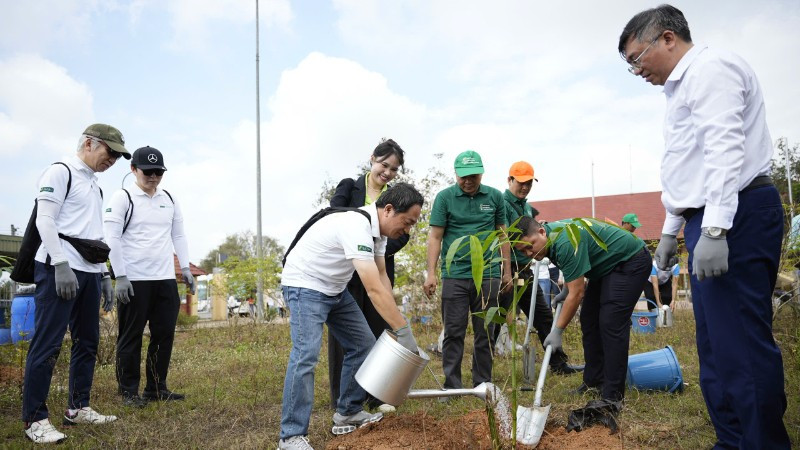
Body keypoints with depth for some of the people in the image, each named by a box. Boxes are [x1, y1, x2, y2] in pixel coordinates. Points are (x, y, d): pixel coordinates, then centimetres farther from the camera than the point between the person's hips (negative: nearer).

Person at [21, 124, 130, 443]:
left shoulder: (95, 185, 22)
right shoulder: (60, 172, -3)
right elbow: (44, 220, -12)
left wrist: (104, 275, 19)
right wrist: (61, 265, -19)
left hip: (88, 273, 9)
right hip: (59, 270, -9)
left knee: (88, 342, 10)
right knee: (48, 343, -7)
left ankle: (77, 408, 20)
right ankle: (35, 419, 0)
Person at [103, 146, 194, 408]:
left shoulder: (169, 200, 13)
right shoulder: (123, 198, -3)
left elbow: (179, 235, 17)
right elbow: (112, 239, -8)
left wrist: (185, 268, 8)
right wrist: (120, 277, -13)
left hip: (165, 280, 5)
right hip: (134, 281, -5)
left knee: (165, 335, 8)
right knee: (131, 337, 4)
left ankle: (156, 388, 20)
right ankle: (128, 391, 16)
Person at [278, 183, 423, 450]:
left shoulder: (379, 228, -1)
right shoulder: (357, 227, -32)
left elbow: (382, 277, 1)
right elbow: (374, 290, -36)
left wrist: (397, 323, -7)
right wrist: (404, 331, -33)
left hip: (335, 289, 10)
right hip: (305, 286, -10)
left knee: (363, 344, 8)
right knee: (306, 354, -21)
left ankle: (348, 413, 19)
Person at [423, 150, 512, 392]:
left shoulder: (495, 197, 7)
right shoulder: (444, 197, 0)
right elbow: (435, 236, -2)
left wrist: (507, 270, 11)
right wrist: (431, 273, -9)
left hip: (488, 276, 2)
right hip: (455, 275, -2)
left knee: (485, 334, 9)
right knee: (453, 333, 2)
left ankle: (482, 385, 20)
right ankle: (451, 386, 11)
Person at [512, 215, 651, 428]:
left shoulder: (565, 242, -33)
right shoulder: (550, 239, -4)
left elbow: (576, 294, -28)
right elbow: (572, 269, 19)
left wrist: (557, 331, -23)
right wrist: (566, 289, 7)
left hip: (631, 261, -10)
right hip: (607, 265, 10)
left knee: (611, 324, -17)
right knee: (590, 321, 5)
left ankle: (613, 397, -14)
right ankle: (594, 382, 13)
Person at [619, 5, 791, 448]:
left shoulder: (710, 68, -7)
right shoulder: (683, 85, 24)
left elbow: (725, 148, -20)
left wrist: (714, 229, -26)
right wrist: (671, 229, 28)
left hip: (736, 215, -10)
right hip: (711, 220, 11)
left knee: (739, 341, -9)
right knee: (715, 345, 13)